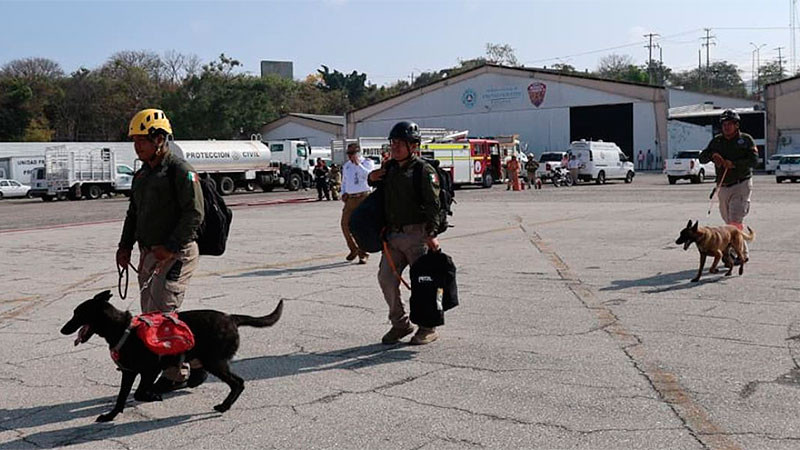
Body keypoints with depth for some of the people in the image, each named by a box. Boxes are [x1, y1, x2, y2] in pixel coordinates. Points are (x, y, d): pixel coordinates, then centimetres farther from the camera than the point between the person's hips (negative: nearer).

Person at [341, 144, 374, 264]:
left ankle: (363, 254, 2)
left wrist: (357, 163, -18)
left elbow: (368, 175, -19)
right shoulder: (346, 165, 19)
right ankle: (354, 249, 19)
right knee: (345, 224, -1)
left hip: (364, 197, -5)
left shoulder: (367, 162, 2)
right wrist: (343, 193, 13)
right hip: (350, 199, 6)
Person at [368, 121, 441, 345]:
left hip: (416, 234, -7)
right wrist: (372, 179, 11)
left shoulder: (424, 170, -8)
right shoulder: (390, 167, 14)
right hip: (393, 234, 7)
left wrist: (431, 234, -23)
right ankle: (400, 324, 21)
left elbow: (432, 204, -15)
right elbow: (381, 187, 34)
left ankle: (428, 327, 14)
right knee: (386, 279, 6)